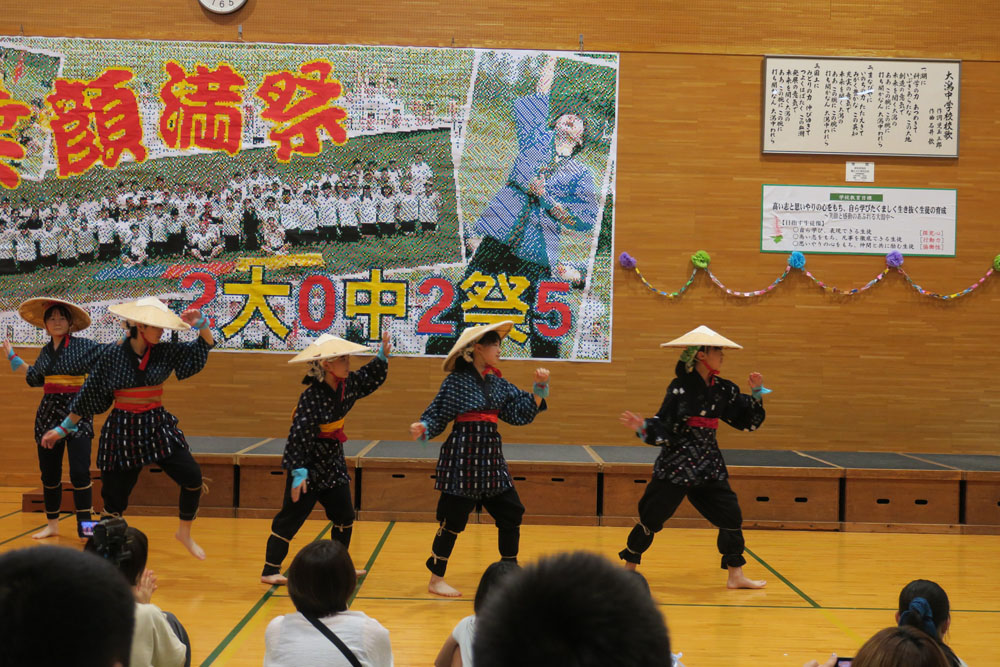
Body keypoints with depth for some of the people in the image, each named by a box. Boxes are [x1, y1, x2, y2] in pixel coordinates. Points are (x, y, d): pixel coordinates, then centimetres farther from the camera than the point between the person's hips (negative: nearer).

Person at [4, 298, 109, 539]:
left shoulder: (82, 346, -5)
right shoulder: (46, 350, 10)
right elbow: (35, 378, 22)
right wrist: (13, 358, 24)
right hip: (48, 412, 5)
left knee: (79, 473, -11)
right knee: (49, 472, 10)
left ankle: (84, 527, -4)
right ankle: (52, 524, 23)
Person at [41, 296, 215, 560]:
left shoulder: (164, 352, 0)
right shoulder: (112, 357, -8)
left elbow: (205, 345, 4)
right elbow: (87, 396, 1)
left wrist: (200, 323, -16)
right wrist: (63, 429, 7)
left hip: (159, 426, 3)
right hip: (123, 431, -3)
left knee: (192, 478, -10)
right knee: (115, 497, 2)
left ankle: (184, 533, 13)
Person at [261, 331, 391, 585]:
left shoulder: (347, 385, -2)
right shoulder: (311, 397, -25)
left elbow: (370, 379, 18)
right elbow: (299, 436, -26)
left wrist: (382, 357, 4)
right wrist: (298, 471, -29)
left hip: (333, 464, 8)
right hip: (309, 467, -8)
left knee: (344, 516, 15)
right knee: (290, 519, -1)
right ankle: (270, 571, 9)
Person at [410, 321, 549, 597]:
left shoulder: (498, 384, 12)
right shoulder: (456, 381, -6)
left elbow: (523, 412, 11)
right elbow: (437, 416, -5)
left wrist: (540, 387, 2)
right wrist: (422, 428, -24)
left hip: (491, 455, 7)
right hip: (462, 455, -7)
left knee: (511, 513, 9)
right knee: (453, 519, -3)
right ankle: (436, 580, 10)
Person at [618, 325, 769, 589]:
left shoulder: (724, 389, 5)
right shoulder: (680, 388, -12)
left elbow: (749, 421, 12)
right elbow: (664, 430, -11)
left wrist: (757, 394, -1)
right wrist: (643, 428, -29)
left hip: (709, 466, 6)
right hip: (677, 465, -6)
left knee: (730, 516, 3)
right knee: (651, 517, 0)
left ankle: (736, 575, 15)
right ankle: (628, 567, 19)